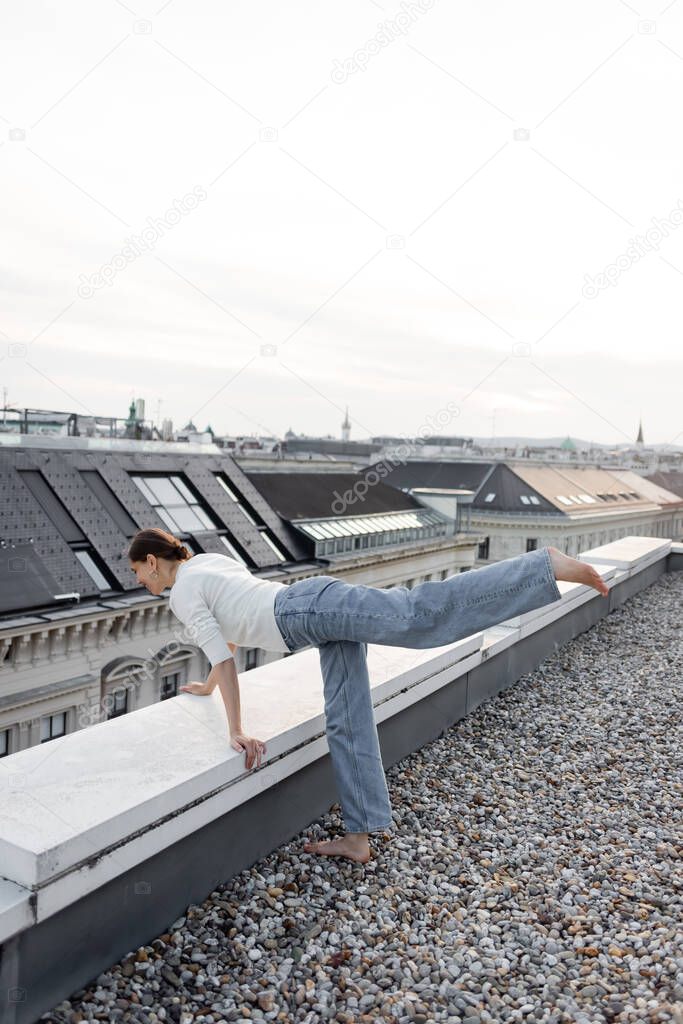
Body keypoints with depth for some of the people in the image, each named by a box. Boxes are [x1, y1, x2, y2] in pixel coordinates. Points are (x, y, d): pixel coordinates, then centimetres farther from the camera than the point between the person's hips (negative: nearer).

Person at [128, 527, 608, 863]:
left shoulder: (182, 594, 5)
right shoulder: (209, 559, 31)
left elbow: (224, 659, -3)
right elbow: (233, 628, 45)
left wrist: (237, 731, 1)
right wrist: (208, 686, 56)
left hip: (314, 610, -9)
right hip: (319, 600, 9)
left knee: (421, 612, -23)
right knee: (347, 722, 9)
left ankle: (548, 565, -27)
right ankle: (358, 837, 16)